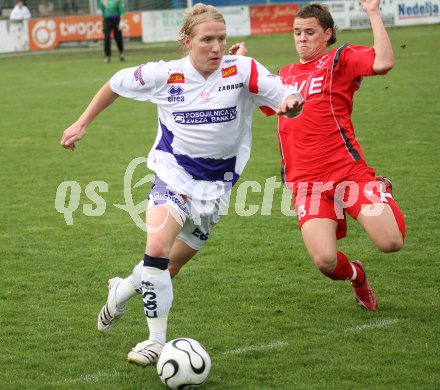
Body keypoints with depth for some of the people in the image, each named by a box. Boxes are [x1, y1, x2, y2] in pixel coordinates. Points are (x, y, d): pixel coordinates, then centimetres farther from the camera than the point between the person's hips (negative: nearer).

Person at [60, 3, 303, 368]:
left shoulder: (242, 70, -13)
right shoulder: (164, 75, -10)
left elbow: (288, 98, -19)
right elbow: (117, 83, 6)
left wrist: (291, 103, -43)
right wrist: (82, 124, 10)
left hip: (216, 184, 1)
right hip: (173, 174, -1)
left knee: (170, 267, 12)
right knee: (157, 246, -25)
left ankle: (124, 289, 44)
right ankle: (157, 341, -14)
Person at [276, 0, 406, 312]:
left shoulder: (340, 59, 3)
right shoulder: (286, 74, 19)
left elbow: (384, 61, -17)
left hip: (348, 170, -3)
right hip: (306, 182, 3)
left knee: (391, 243, -17)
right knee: (325, 261, -19)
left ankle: (381, 191, 20)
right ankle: (355, 275, 19)